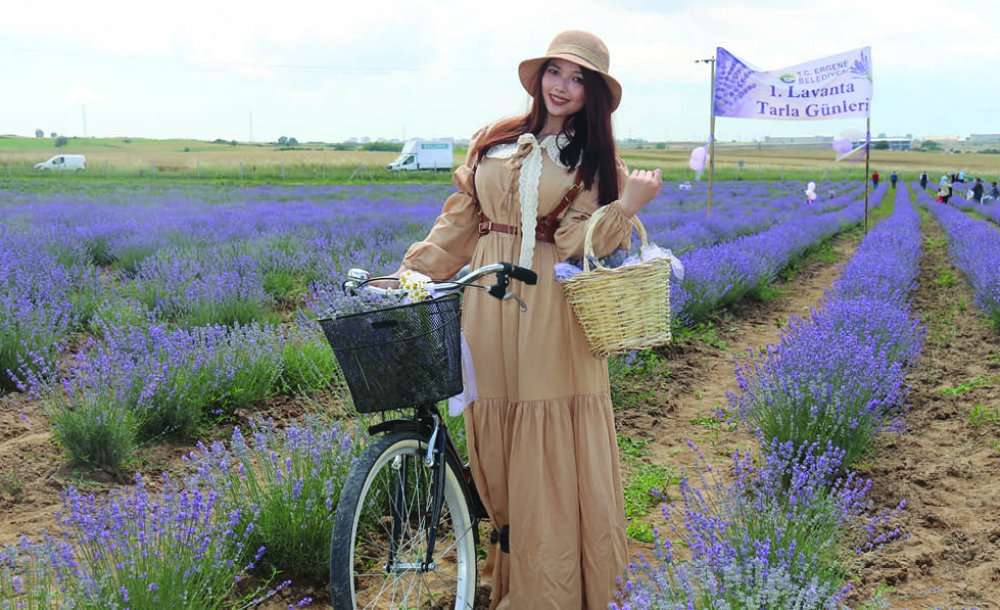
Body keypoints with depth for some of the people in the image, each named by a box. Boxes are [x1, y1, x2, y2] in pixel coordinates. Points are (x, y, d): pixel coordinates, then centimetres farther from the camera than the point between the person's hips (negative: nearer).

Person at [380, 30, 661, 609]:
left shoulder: (595, 161, 4)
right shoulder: (493, 143, 11)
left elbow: (576, 243, -8)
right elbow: (458, 224, 14)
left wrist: (627, 205, -21)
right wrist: (409, 275, 7)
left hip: (552, 316, -3)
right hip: (488, 308, 3)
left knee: (552, 455, -3)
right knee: (497, 447, 9)